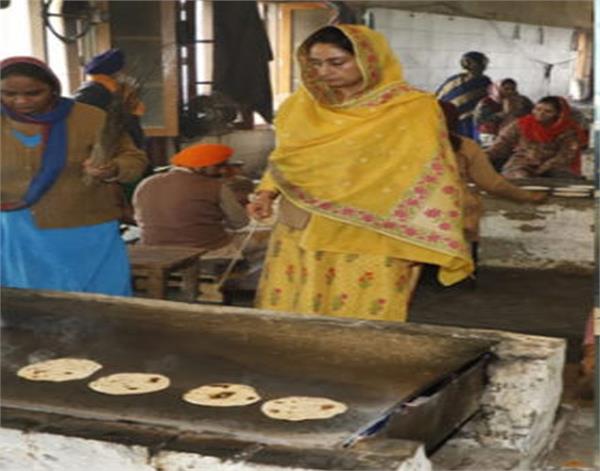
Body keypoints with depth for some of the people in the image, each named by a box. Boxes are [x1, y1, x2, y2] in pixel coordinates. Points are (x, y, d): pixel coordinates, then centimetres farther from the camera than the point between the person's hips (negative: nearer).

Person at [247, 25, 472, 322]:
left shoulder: (412, 110, -8)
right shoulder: (302, 104, 7)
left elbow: (431, 180, -6)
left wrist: (417, 243, -11)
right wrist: (267, 193, 2)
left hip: (368, 241, -4)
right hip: (299, 235, 5)